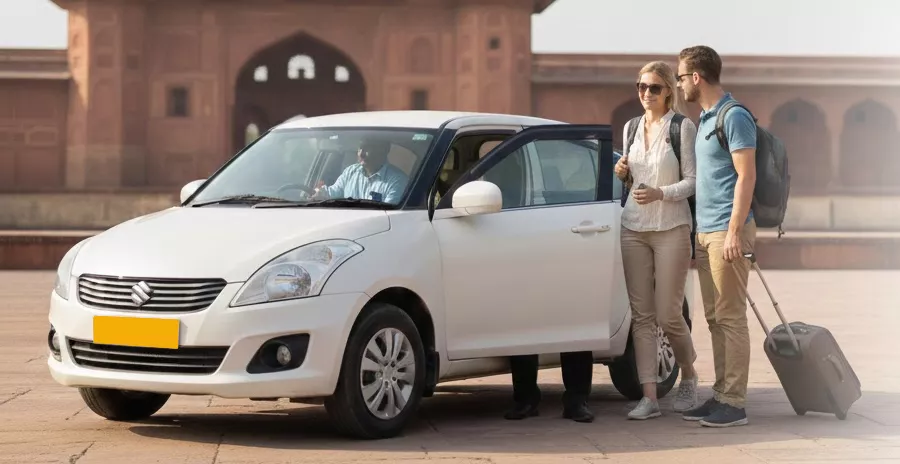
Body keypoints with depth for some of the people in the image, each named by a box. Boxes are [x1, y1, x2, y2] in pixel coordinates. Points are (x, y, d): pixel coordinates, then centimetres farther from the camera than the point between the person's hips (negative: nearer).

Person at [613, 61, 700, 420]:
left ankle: (688, 377, 24)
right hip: (633, 228, 5)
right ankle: (649, 397, 0)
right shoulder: (631, 127, 14)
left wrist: (660, 194, -21)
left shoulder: (682, 127, -3)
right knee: (641, 314, 0)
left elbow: (692, 180, -6)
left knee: (668, 315, -3)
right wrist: (622, 173, 3)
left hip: (672, 229, -5)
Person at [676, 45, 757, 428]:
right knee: (715, 319, 10)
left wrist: (734, 232, -20)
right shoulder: (704, 119, 17)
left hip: (726, 232, -9)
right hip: (705, 231, 9)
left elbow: (746, 176, -16)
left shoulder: (734, 117, -11)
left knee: (730, 317, -6)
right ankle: (721, 395, 15)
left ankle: (734, 403, -4)